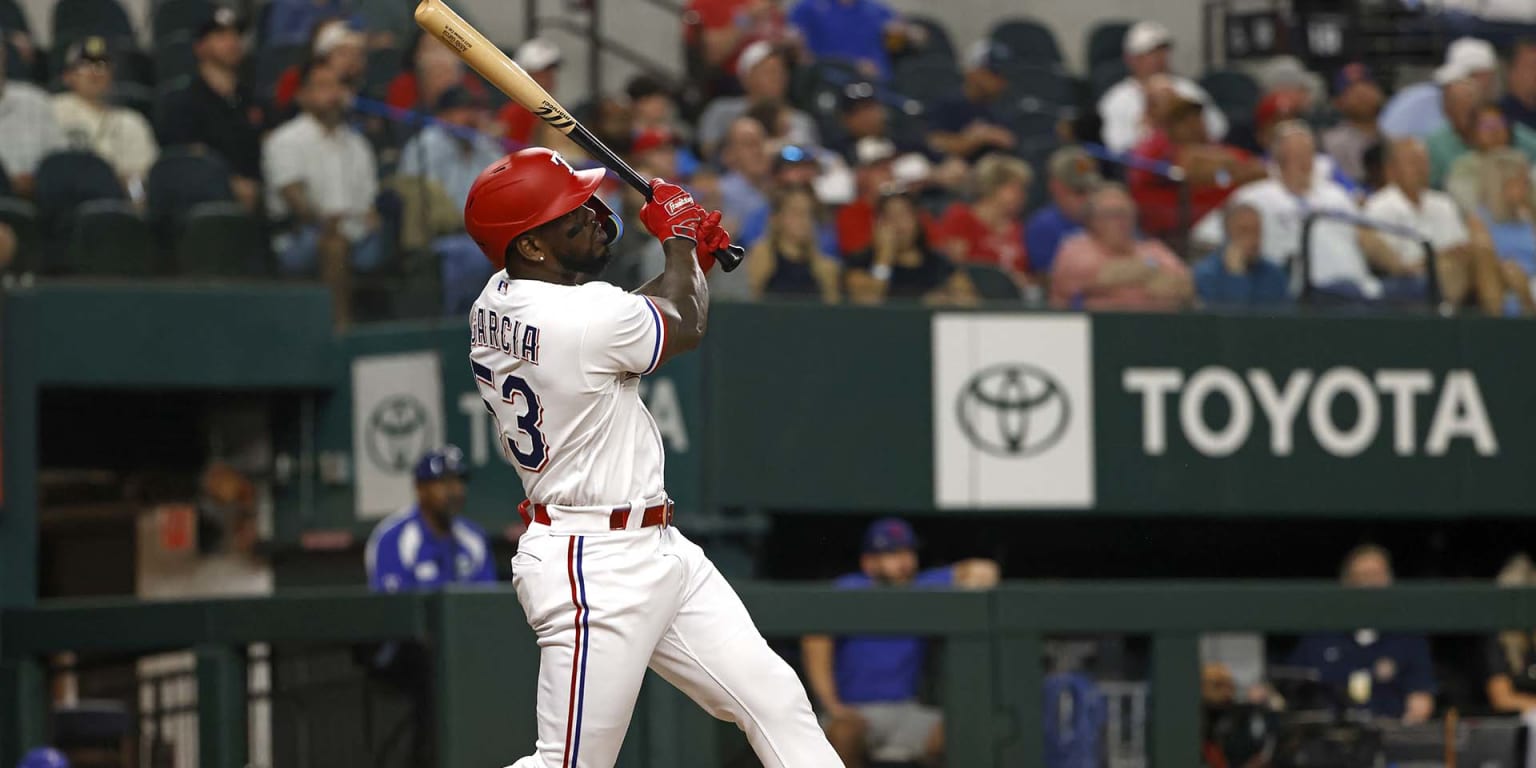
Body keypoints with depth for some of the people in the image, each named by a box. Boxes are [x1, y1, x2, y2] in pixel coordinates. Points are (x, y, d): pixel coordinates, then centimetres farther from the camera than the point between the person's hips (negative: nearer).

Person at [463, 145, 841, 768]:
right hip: (596, 569, -10)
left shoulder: (496, 304, 4)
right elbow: (685, 324, -2)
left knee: (773, 698, 6)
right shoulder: (582, 319, -23)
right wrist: (678, 236, 15)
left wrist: (692, 259, 13)